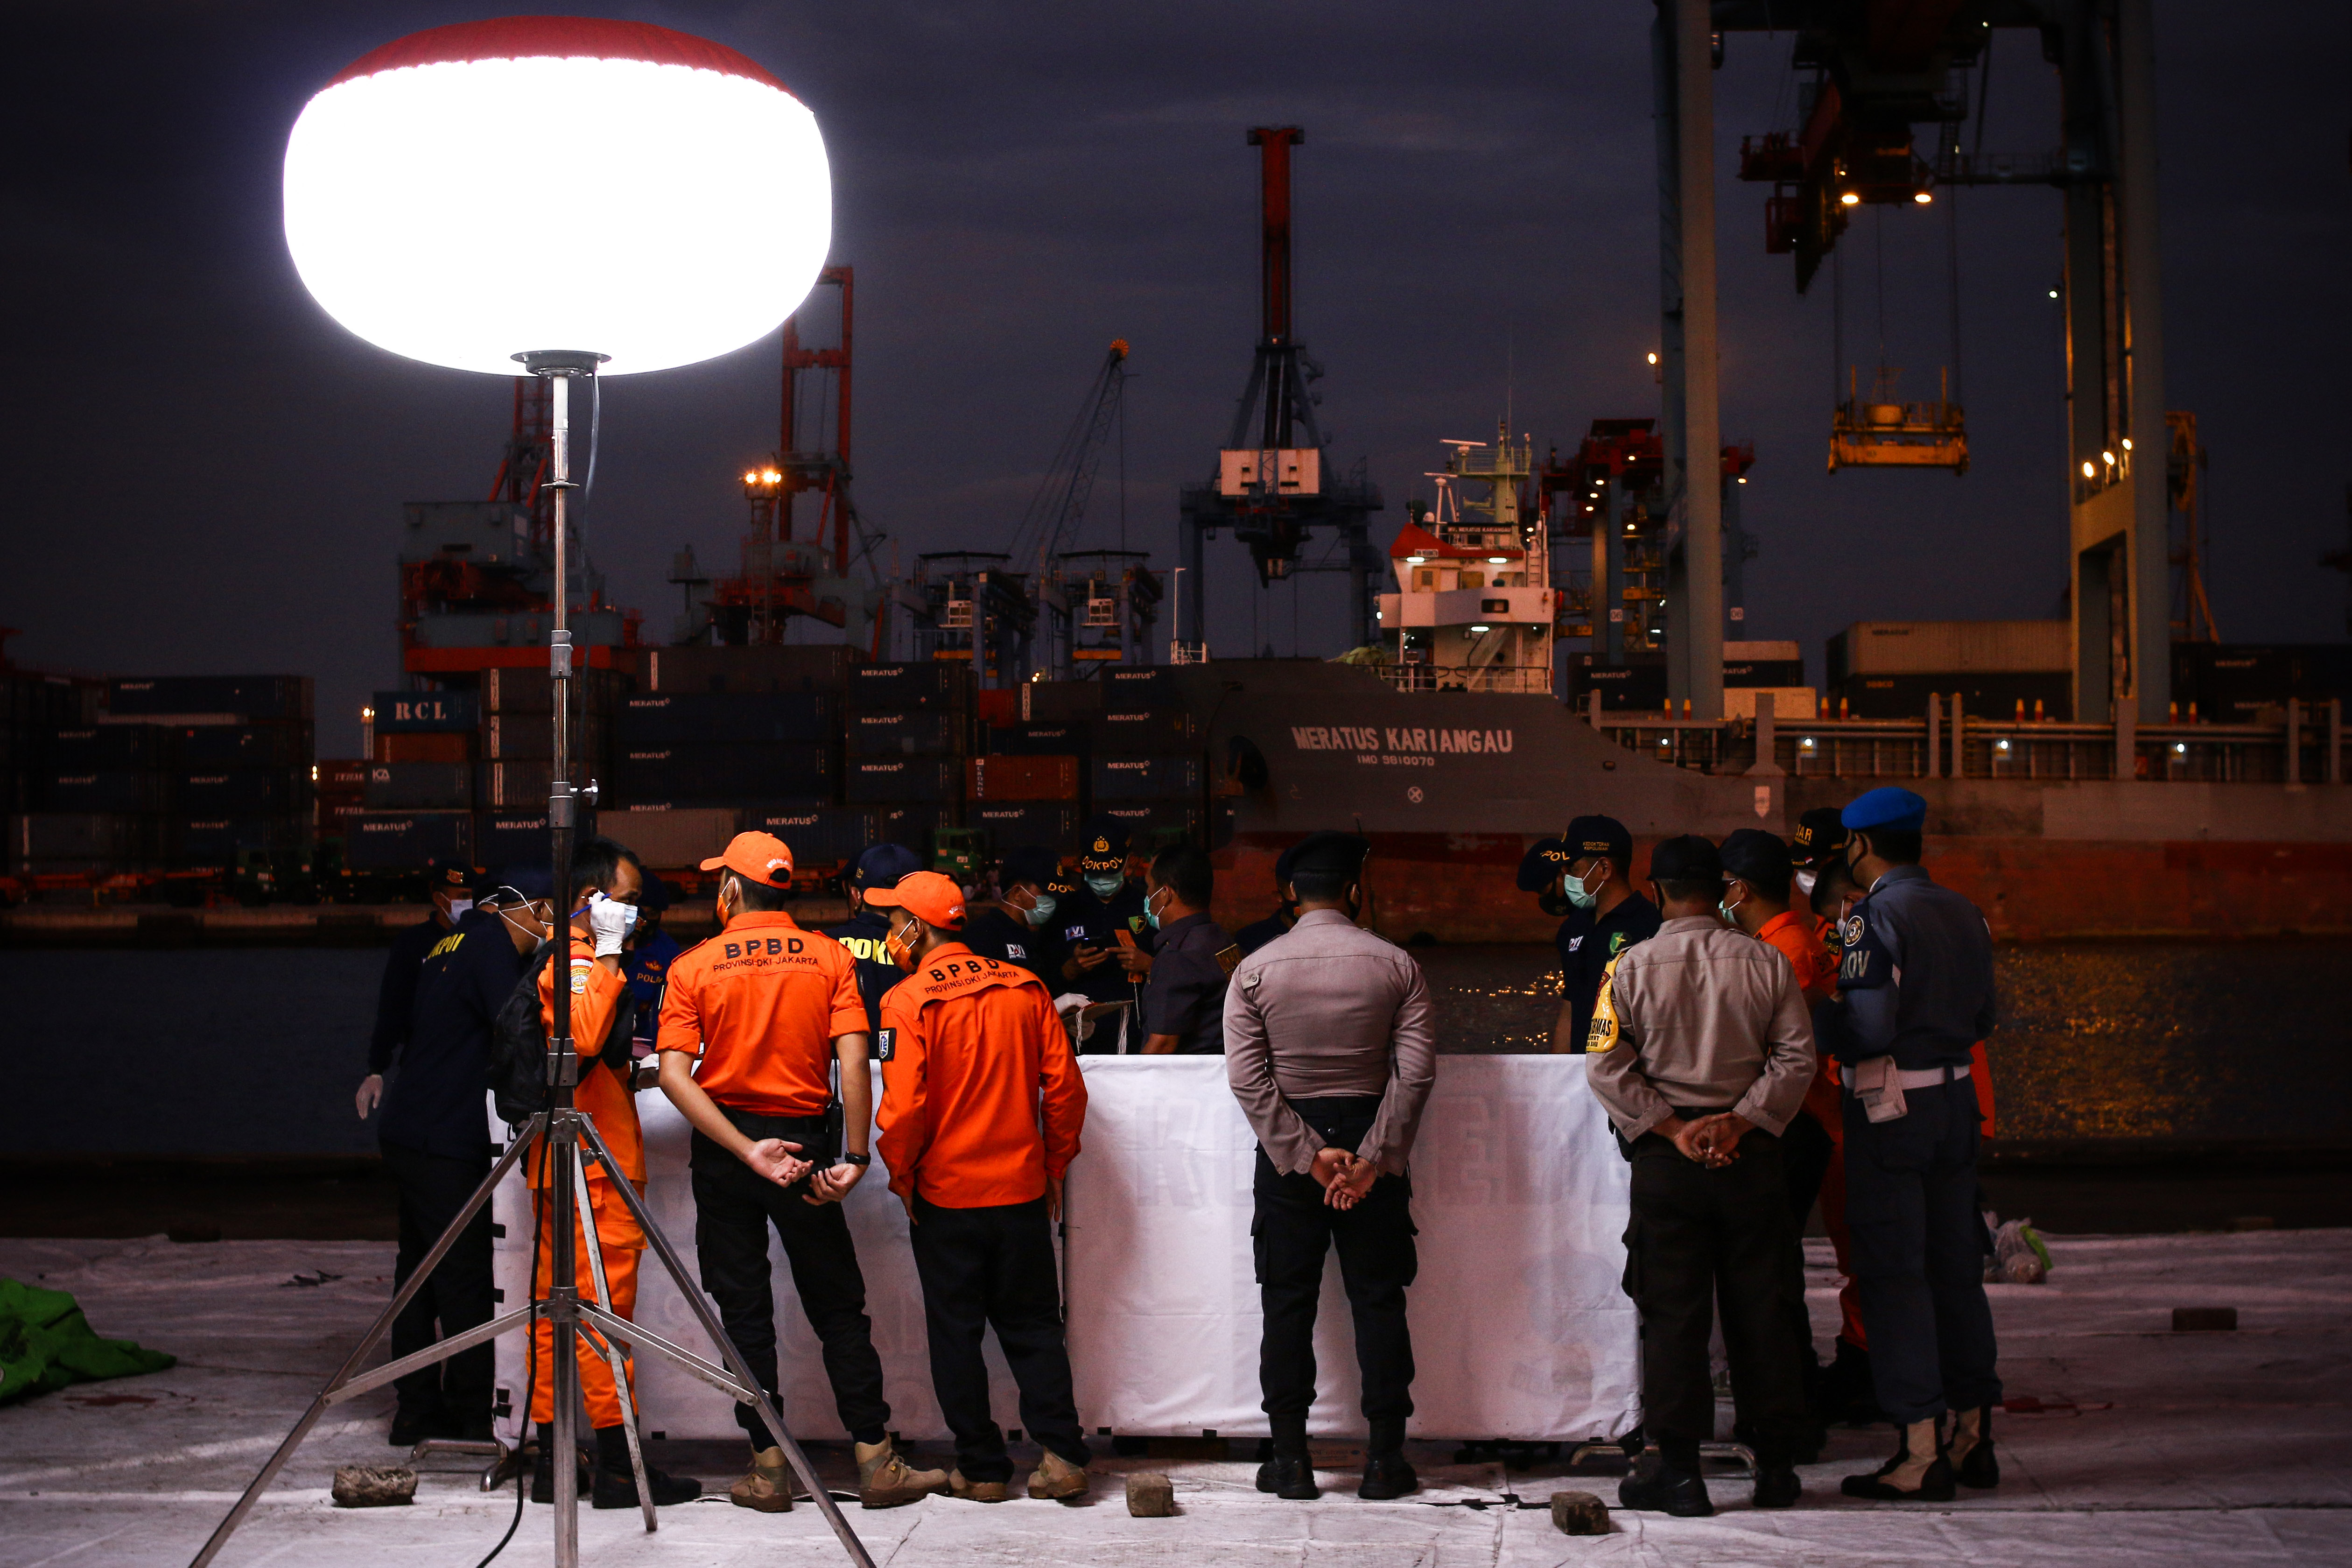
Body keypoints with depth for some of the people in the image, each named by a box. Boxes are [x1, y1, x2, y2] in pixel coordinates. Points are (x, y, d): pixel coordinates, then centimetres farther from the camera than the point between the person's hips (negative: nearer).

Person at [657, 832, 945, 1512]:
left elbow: (675, 1073, -12)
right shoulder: (831, 958, -1)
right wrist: (856, 1157, -10)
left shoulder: (694, 966, -2)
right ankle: (876, 1462, 8)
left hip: (723, 1150, 0)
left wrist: (745, 1149, -16)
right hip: (804, 1140, 0)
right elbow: (854, 1063, -11)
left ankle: (769, 1469, 7)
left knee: (744, 1310, 7)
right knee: (838, 1305, 8)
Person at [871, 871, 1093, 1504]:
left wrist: (901, 1175, -2)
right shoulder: (1025, 988, 1)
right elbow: (1065, 1084, 1)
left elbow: (905, 1104, -17)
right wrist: (1055, 1164, 11)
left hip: (945, 1192, -3)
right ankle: (1062, 1456, 5)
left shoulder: (908, 1002, -12)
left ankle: (982, 1468, 10)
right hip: (1022, 1189, 4)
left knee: (956, 1332, 8)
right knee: (1032, 1326, 12)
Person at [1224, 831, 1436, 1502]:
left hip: (1287, 1149, 0)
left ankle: (1290, 1457, 6)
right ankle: (1385, 1459, 7)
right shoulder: (1395, 965, -2)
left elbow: (1248, 1079, -9)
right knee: (1378, 1298, 7)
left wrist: (1309, 1155, -9)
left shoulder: (1256, 970, -3)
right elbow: (1417, 1070, -9)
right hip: (1372, 1140, 0)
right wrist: (1372, 1158, -9)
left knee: (1288, 1301, 6)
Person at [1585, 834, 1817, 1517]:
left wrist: (1671, 1129, -9)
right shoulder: (1765, 962, 0)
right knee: (1760, 1309, 9)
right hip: (1750, 1152, 2)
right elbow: (1795, 1057, -4)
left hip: (1666, 1158, -2)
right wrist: (1739, 1122, -8)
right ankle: (1776, 1466, 15)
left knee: (1672, 1314, 3)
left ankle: (1680, 1472, 4)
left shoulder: (1630, 967, -5)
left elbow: (1607, 1068, -9)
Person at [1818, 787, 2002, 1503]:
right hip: (1956, 1095, 7)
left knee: (1893, 1274, -3)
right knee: (1955, 1265, 14)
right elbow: (1981, 1019, 15)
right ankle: (1972, 1435, 20)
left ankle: (1920, 1453, -3)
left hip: (1890, 1107, -7)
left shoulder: (1873, 918, -15)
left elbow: (1868, 1031, -21)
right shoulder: (1962, 913, 9)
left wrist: (1816, 1017, -5)